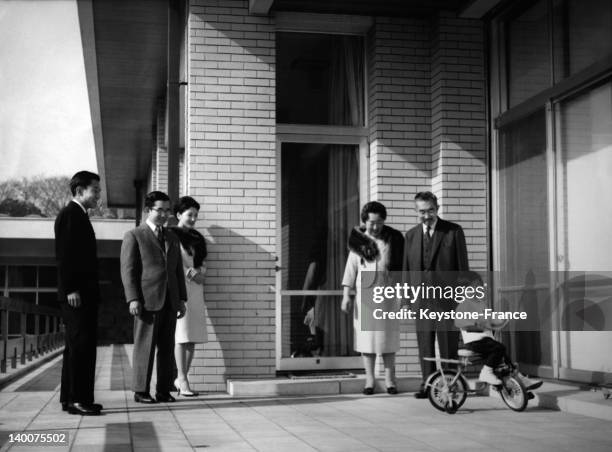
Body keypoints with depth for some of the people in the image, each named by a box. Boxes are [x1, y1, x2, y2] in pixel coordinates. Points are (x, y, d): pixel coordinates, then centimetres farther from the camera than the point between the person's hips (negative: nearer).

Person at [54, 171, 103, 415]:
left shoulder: (80, 216, 20)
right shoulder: (69, 214, -8)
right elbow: (63, 255, -16)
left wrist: (88, 290, 14)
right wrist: (71, 289, -21)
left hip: (85, 293, 10)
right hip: (75, 294, -10)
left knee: (78, 345, 11)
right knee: (81, 344, -11)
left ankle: (69, 397, 16)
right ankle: (77, 398, -9)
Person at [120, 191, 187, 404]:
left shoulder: (172, 238, 19)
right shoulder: (134, 236, 2)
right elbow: (128, 270, -4)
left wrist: (182, 299, 11)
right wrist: (133, 299, -13)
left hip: (169, 301, 5)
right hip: (147, 300, -5)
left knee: (167, 348, 5)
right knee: (145, 346, -3)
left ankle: (164, 390, 10)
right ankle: (141, 391, 4)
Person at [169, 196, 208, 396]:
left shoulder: (197, 237, 18)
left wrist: (201, 273, 1)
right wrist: (191, 273, -14)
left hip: (196, 288, 6)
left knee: (193, 337, 3)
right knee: (182, 336, -11)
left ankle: (181, 378, 10)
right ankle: (182, 381, -10)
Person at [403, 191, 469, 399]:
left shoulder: (454, 231, -1)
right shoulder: (411, 235, 11)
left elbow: (462, 266, -1)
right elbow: (407, 268, 13)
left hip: (447, 298, -3)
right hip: (421, 300, 4)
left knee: (448, 345, -1)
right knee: (425, 346, 8)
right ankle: (427, 385, 17)